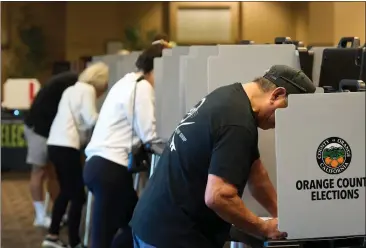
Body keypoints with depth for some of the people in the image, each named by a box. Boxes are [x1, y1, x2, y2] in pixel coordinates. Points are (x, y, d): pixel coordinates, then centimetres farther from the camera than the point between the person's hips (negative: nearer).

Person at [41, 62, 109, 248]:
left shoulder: (73, 89, 23)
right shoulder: (87, 90, -5)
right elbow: (92, 120, -13)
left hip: (56, 143, 10)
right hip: (66, 146, -10)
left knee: (66, 191, 21)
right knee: (77, 195, -3)